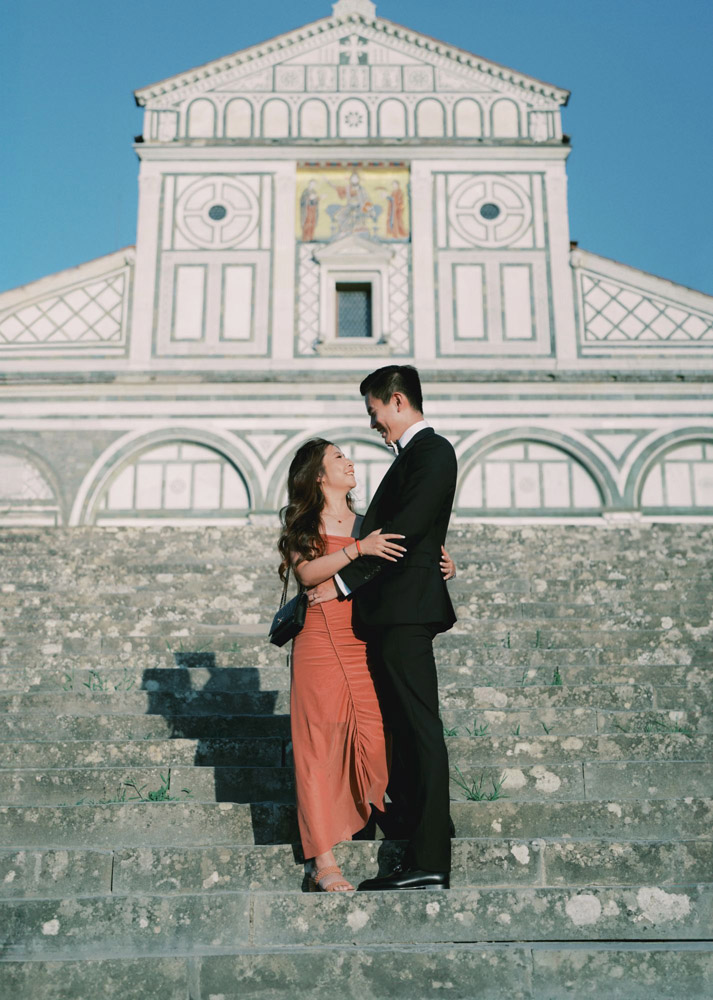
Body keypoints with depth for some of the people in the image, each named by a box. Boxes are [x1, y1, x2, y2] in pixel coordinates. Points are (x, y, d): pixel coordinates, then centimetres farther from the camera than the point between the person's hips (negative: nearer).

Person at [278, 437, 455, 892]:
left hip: (365, 644, 3)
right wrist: (358, 549, -20)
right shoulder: (303, 526, 8)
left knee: (376, 736, -5)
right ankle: (324, 860, 0)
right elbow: (308, 572, -11)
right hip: (320, 643, -2)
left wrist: (444, 566, -3)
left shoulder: (366, 522, 16)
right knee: (321, 743, -4)